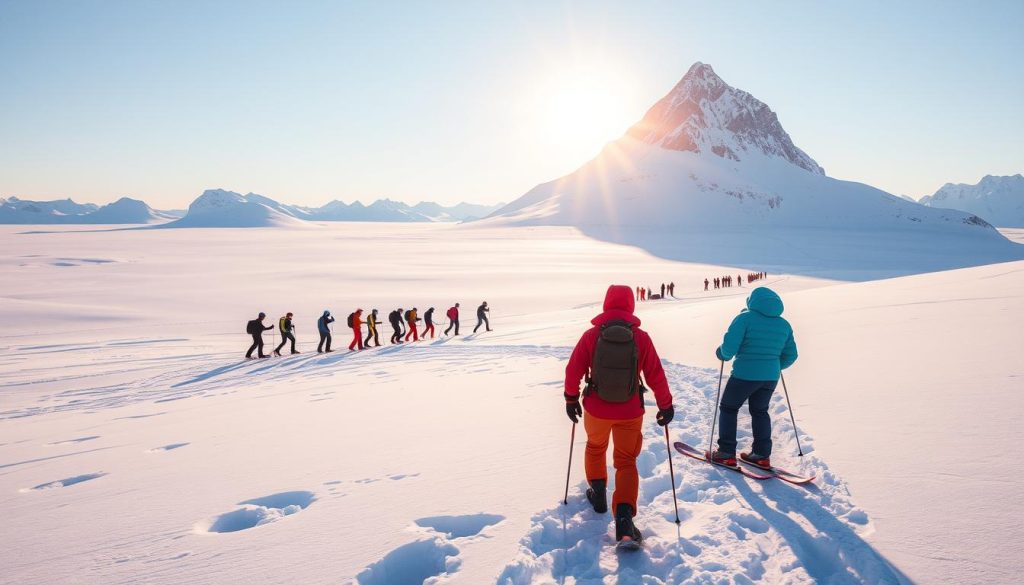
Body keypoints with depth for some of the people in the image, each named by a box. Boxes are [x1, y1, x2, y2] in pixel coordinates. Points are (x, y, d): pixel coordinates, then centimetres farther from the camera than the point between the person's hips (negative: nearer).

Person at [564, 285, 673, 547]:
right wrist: (665, 405, 6)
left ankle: (598, 493, 34)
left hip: (596, 410, 0)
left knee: (595, 447, 29)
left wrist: (571, 399, 10)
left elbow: (573, 370, -5)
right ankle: (624, 518, -5)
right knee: (626, 461, 10)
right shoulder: (641, 338, -11)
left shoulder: (591, 335, -11)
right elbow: (656, 375, -6)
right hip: (630, 412, 0)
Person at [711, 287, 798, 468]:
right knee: (760, 412, 23)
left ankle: (726, 453, 12)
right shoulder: (784, 324, 7)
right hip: (771, 377, 5)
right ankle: (762, 455, 22)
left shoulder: (745, 318, -9)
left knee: (728, 408, 13)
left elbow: (729, 348, -16)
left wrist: (721, 353, 5)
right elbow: (790, 356, 11)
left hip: (745, 375, -5)